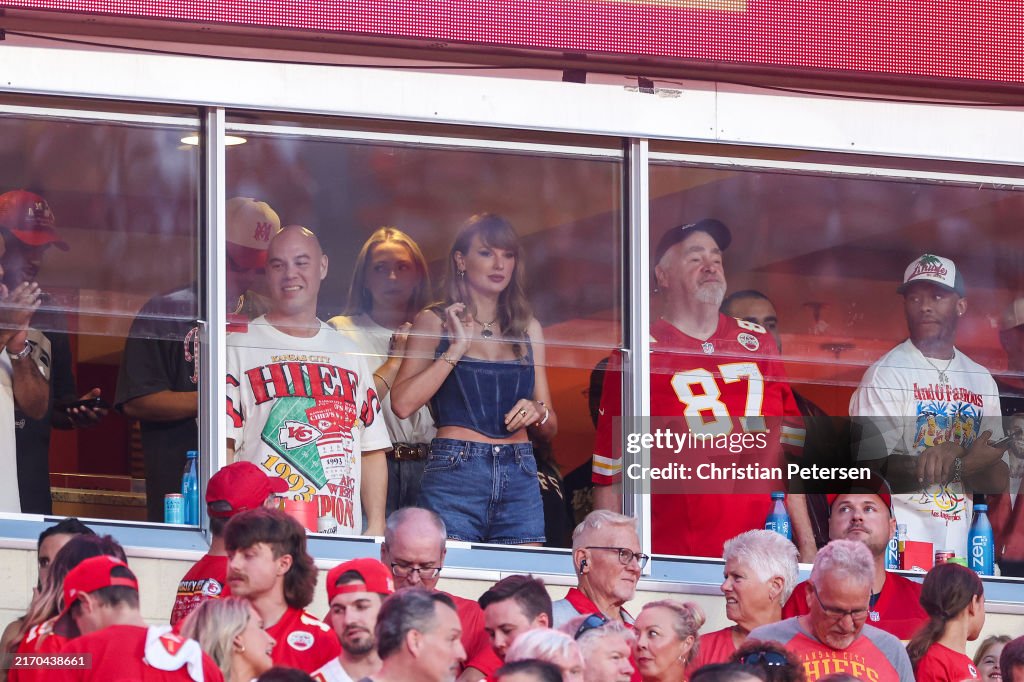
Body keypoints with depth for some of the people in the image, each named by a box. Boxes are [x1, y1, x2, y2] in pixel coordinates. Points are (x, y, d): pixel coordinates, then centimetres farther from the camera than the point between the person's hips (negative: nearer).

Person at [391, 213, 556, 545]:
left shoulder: (528, 328, 17)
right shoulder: (435, 322, 6)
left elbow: (549, 430, 19)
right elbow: (403, 403, -9)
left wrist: (538, 414, -3)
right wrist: (456, 349, -8)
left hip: (520, 480, 4)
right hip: (455, 475, -4)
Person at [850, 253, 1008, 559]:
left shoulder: (982, 381, 13)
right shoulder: (885, 374, -4)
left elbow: (997, 483, 8)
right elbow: (873, 470, -13)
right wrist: (964, 464, -20)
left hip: (960, 547, 5)